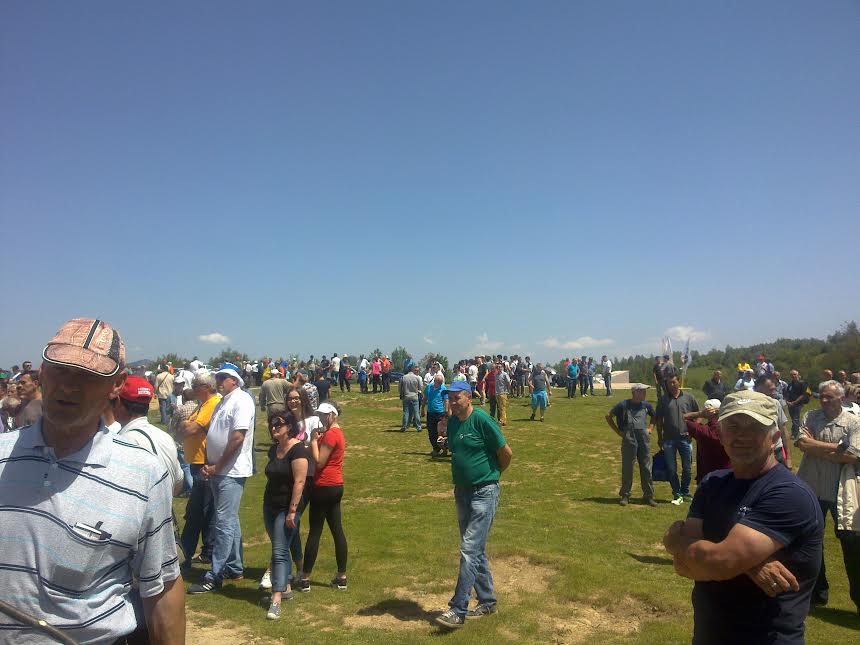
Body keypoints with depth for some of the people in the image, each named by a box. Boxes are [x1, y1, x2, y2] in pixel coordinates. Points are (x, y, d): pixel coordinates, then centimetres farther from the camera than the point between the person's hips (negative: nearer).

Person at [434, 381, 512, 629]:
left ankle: (458, 611, -4)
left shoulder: (481, 420, -16)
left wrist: (492, 474, 3)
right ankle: (487, 601, 31)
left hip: (484, 492, -8)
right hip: (461, 491, 8)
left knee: (470, 550, -9)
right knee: (476, 550, 17)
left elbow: (506, 452, -9)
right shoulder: (451, 422, 6)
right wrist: (443, 433, 5)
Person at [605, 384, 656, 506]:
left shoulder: (646, 405, 6)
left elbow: (653, 416, 27)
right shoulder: (623, 405, -6)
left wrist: (650, 428, 11)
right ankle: (625, 495, 13)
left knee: (646, 468, 7)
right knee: (627, 468, 2)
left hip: (644, 439, 4)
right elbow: (609, 416, 2)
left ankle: (648, 496, 16)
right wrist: (618, 432, -1)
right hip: (629, 439, -3)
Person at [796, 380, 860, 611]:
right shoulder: (811, 417, -1)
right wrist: (837, 448, -17)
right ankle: (818, 592, 31)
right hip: (812, 488, 3)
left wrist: (816, 445, -15)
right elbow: (802, 445, -15)